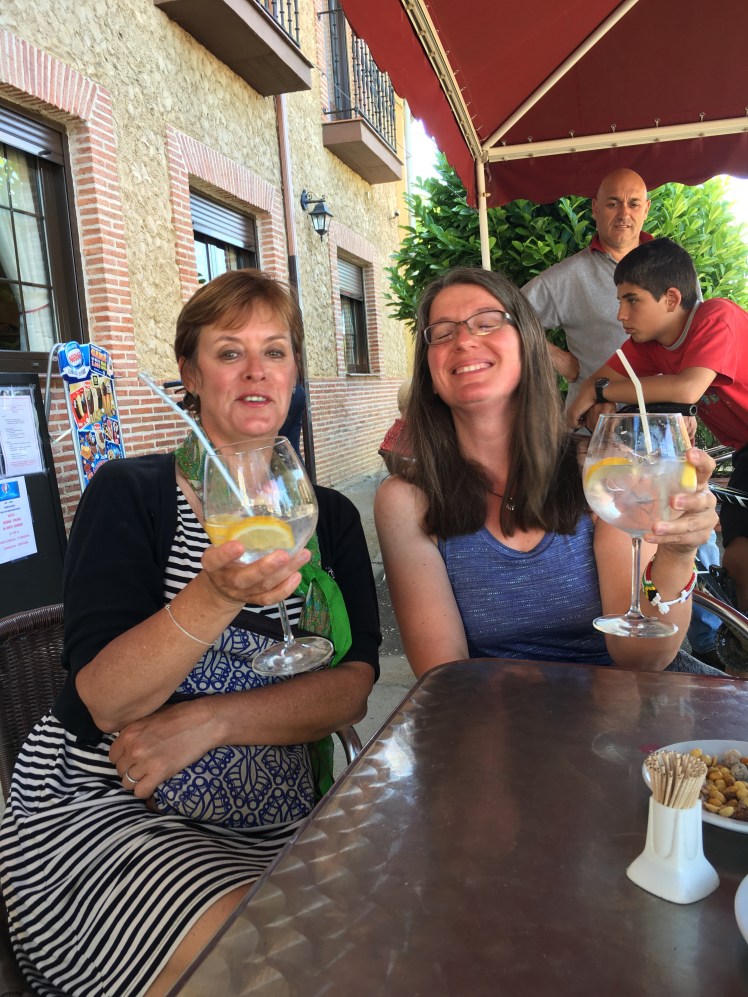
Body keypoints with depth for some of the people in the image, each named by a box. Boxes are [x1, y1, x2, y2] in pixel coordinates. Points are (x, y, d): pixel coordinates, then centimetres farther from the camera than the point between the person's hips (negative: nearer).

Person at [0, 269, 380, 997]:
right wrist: (216, 595, -33)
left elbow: (353, 688, -4)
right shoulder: (130, 493, -5)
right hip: (98, 809, -3)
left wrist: (208, 719, -18)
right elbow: (102, 699, -15)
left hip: (270, 825, 4)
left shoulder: (330, 517, 6)